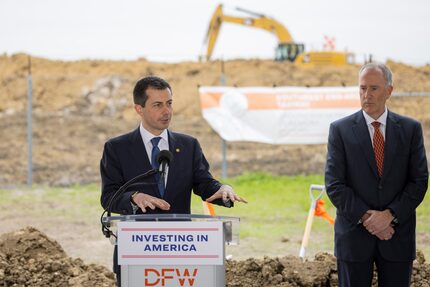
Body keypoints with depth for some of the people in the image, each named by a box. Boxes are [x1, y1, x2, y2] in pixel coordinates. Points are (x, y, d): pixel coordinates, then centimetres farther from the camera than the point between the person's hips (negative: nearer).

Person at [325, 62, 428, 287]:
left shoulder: (410, 129, 4)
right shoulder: (340, 130, 0)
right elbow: (334, 185, -5)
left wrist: (390, 215, -13)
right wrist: (365, 217, -14)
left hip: (398, 235, 1)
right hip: (354, 235, -1)